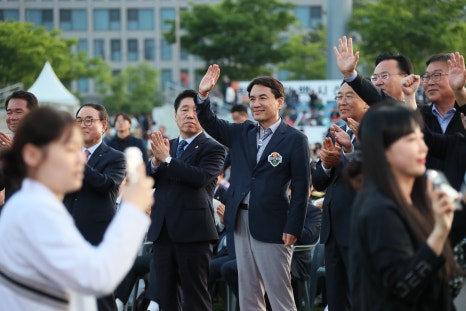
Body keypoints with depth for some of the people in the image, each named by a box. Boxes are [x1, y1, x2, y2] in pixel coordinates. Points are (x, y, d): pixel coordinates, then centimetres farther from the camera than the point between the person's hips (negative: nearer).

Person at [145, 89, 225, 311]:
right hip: (163, 231, 6)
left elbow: (201, 178, -20)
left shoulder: (212, 148, -3)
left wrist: (167, 159, -19)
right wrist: (155, 161, -12)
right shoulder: (166, 146, 15)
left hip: (193, 231, -6)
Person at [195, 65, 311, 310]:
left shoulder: (295, 139, -8)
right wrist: (203, 95, -12)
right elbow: (210, 124, 6)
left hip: (271, 225, -6)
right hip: (241, 222, 6)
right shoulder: (242, 133, 10)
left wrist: (292, 228, -14)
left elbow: (300, 188, -10)